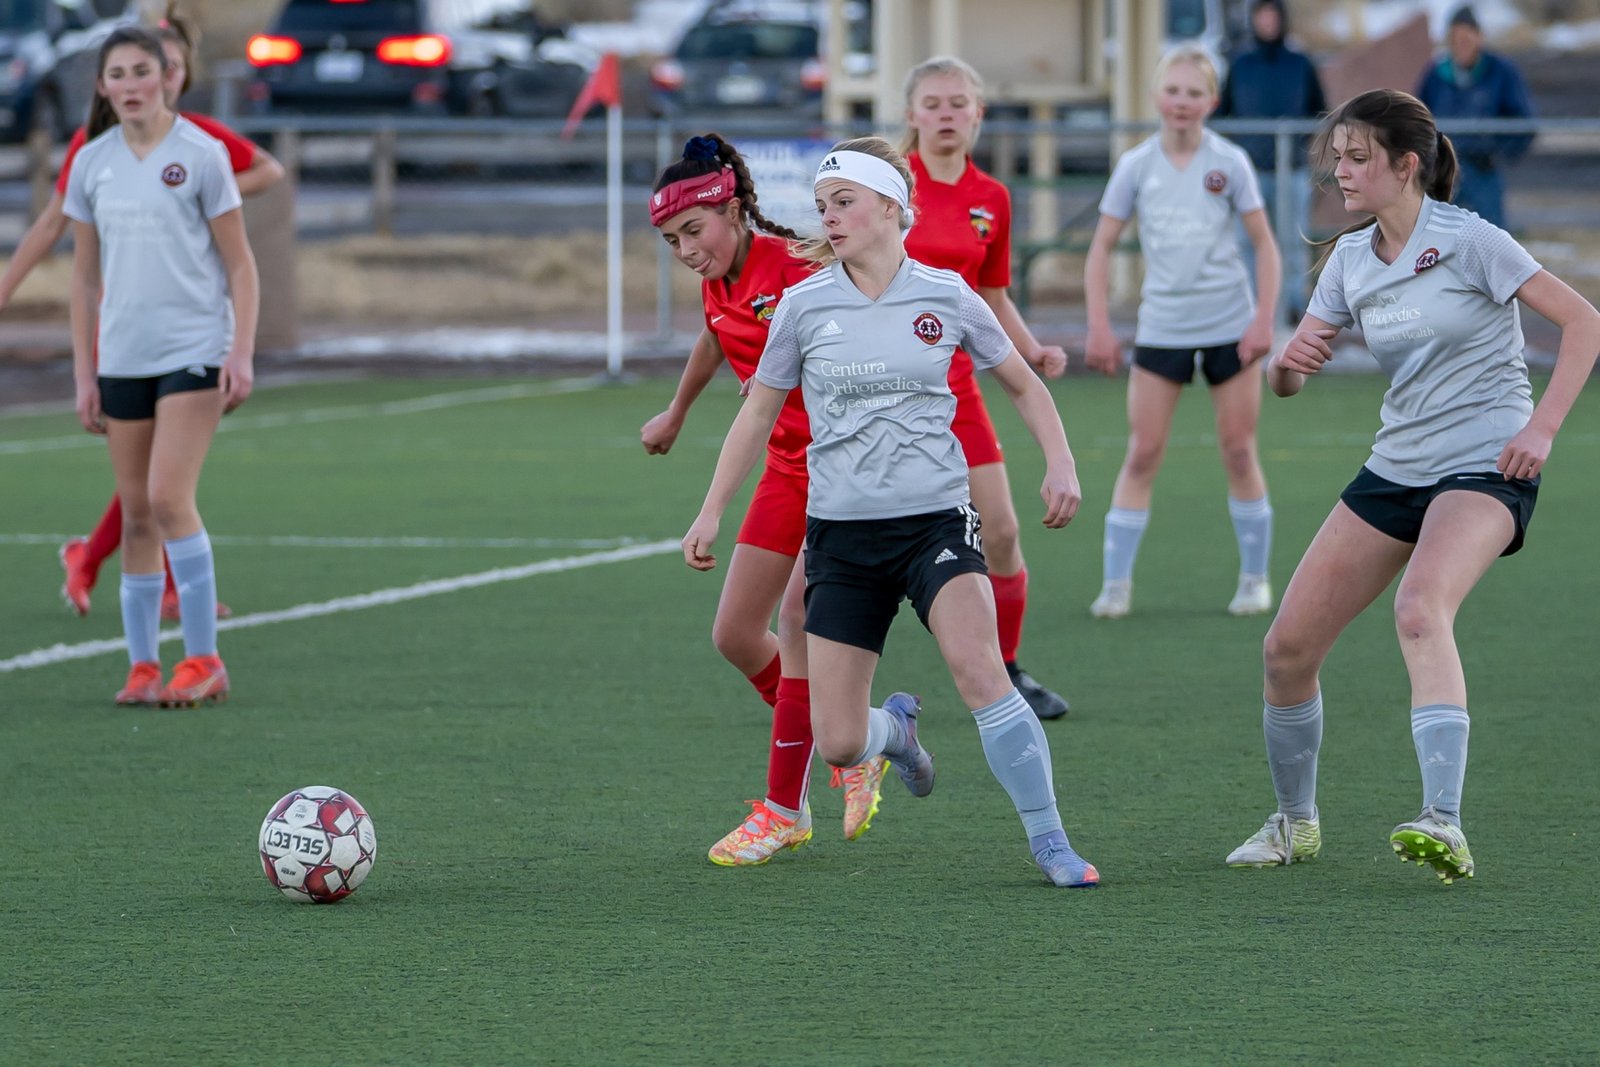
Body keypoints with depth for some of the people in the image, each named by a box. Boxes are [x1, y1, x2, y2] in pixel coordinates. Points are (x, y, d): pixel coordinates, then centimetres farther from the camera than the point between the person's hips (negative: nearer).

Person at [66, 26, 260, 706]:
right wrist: (84, 374, 10)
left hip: (194, 350, -4)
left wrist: (241, 353, -10)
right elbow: (85, 275, 13)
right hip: (122, 358, 4)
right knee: (136, 515, 4)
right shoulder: (91, 164, 8)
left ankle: (203, 661, -7)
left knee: (168, 498, -14)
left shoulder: (200, 155, -4)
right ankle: (143, 668, 9)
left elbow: (238, 263, -1)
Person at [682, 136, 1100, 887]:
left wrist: (1060, 465, -1)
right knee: (838, 742, -4)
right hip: (842, 534, 2)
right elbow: (759, 410, 13)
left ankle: (1049, 841, -15)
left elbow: (1023, 384, 13)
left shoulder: (946, 297, -1)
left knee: (978, 670, -27)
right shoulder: (805, 306, 1)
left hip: (937, 518, -2)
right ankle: (896, 727, 34)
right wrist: (711, 512, 10)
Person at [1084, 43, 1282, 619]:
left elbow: (1264, 243, 1)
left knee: (1239, 452, 3)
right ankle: (1116, 583, -1)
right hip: (1161, 327, 1)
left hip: (1230, 326, -1)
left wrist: (1264, 320, -8)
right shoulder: (1136, 166, -1)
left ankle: (1255, 577, 14)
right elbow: (1101, 246, 4)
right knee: (1142, 453, -3)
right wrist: (1099, 327, -3)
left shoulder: (1229, 162, -3)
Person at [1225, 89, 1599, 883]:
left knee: (1420, 611, -35)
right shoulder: (1350, 259, 6)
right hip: (1396, 464, 7)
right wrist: (1289, 362, -17)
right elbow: (1283, 379, 8)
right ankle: (1295, 821, 24)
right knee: (1288, 647, 2)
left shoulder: (1468, 241, -12)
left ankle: (1445, 826, -42)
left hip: (1486, 465, -7)